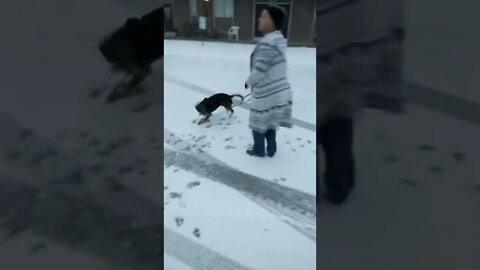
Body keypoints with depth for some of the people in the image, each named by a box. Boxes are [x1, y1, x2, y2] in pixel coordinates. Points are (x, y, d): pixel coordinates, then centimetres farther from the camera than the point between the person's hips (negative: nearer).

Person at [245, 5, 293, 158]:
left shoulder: (267, 44, -26)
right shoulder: (278, 40, 5)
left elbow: (259, 71, -24)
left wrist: (249, 83, -4)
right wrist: (253, 83, 16)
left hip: (267, 95, -8)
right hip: (278, 92, 9)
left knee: (258, 123, 14)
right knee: (270, 123, 23)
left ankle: (259, 150, 33)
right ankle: (271, 150, 38)